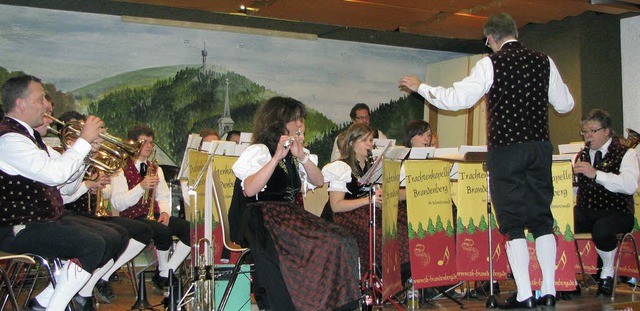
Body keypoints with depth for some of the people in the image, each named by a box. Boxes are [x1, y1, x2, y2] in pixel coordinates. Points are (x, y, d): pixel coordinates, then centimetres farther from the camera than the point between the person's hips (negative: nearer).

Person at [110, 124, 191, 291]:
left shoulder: (155, 168, 21)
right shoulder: (121, 169, -1)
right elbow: (117, 204, -12)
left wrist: (165, 211, -5)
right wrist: (141, 187, -24)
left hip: (155, 215, 6)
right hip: (133, 218, -6)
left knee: (189, 229, -19)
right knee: (164, 231, -34)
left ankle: (167, 274, -10)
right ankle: (162, 274, -8)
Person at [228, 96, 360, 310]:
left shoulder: (295, 154, 18)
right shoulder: (258, 152, -4)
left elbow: (318, 182, 8)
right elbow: (249, 190, -21)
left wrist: (302, 156, -7)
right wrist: (277, 157, -25)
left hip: (291, 216, 7)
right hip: (260, 222, -7)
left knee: (341, 242, -17)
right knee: (311, 247, -31)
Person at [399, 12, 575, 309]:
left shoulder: (490, 64, -6)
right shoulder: (543, 61, 7)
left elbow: (457, 98, -8)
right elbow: (565, 104, 14)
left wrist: (420, 87, 5)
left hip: (505, 148, -4)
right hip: (540, 146, 4)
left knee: (513, 222, 1)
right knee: (542, 218, 11)